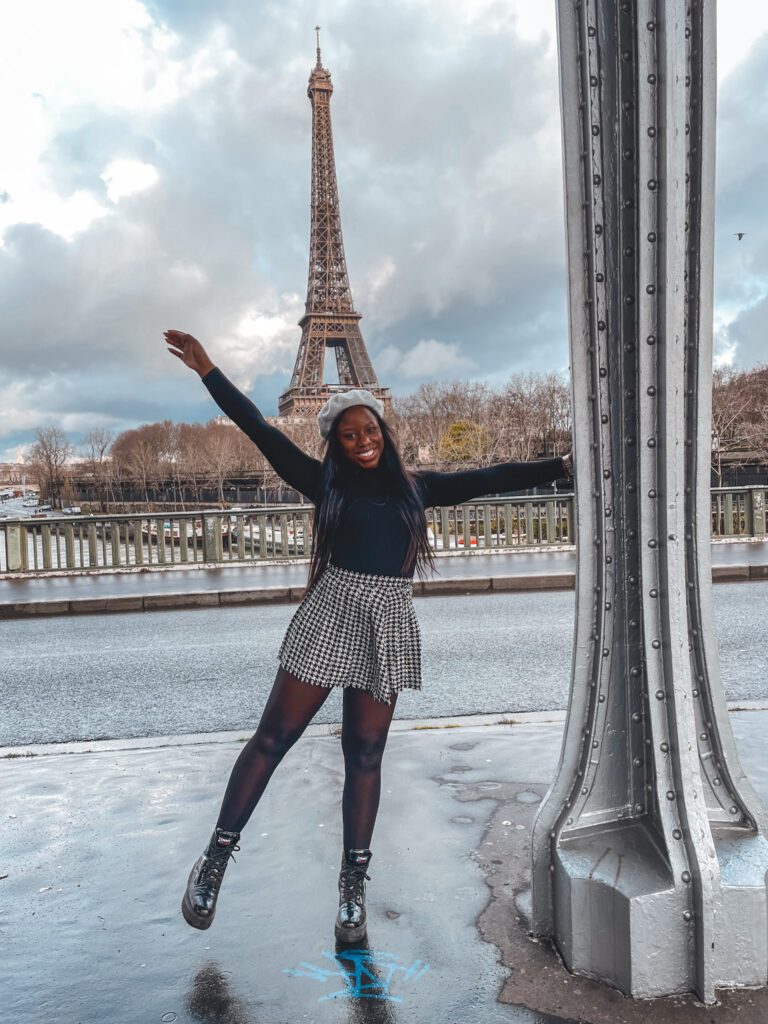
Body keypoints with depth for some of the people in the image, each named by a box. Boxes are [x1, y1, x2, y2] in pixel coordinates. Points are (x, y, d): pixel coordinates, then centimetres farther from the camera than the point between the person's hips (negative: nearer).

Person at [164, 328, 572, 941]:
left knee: (365, 755, 8)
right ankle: (217, 856, 18)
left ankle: (354, 885, 21)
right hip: (331, 615, -2)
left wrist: (564, 466, 13)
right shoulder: (327, 484, 6)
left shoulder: (414, 488, 12)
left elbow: (491, 479, 13)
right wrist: (208, 370, 3)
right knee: (274, 737, 2)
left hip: (389, 623, 2)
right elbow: (261, 432, 4)